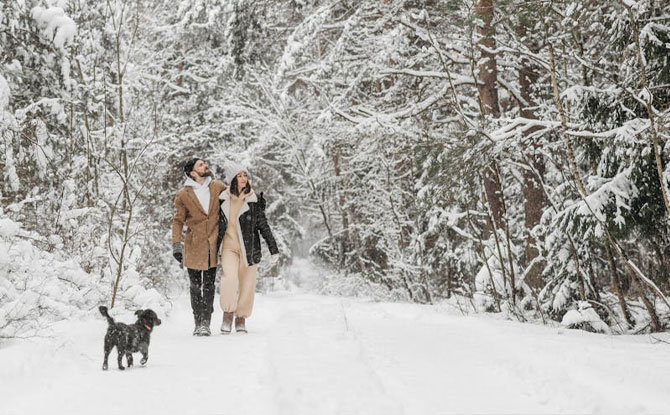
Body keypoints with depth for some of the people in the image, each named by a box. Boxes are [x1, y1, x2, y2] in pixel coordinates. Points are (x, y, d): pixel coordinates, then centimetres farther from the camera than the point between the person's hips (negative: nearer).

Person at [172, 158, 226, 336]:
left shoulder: (218, 187, 4)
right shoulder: (183, 196, -3)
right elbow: (178, 221, 0)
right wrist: (176, 245, -8)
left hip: (213, 245, 2)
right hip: (194, 246, -2)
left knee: (209, 286, 4)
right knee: (196, 286, 4)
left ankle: (206, 323, 8)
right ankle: (198, 323, 11)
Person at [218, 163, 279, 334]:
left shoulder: (254, 200, 1)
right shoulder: (222, 200, 3)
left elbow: (264, 226, 4)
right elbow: (216, 225, 13)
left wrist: (274, 250, 1)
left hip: (250, 248, 1)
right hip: (229, 246, 0)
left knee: (247, 285, 2)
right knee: (229, 278, -21)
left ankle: (241, 319, 19)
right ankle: (228, 313, -2)